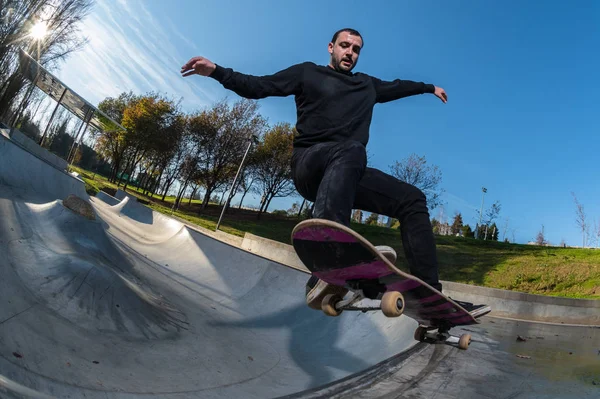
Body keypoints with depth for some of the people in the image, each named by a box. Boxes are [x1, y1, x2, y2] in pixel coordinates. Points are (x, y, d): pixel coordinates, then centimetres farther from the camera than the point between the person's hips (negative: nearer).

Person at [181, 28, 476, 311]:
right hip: (309, 164, -6)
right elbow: (257, 87, 10)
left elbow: (397, 86, 47)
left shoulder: (368, 85, 28)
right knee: (352, 149, -39)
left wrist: (429, 88, 59)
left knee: (412, 200, -6)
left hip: (348, 174, 6)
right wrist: (216, 71, -2)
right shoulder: (308, 73, 14)